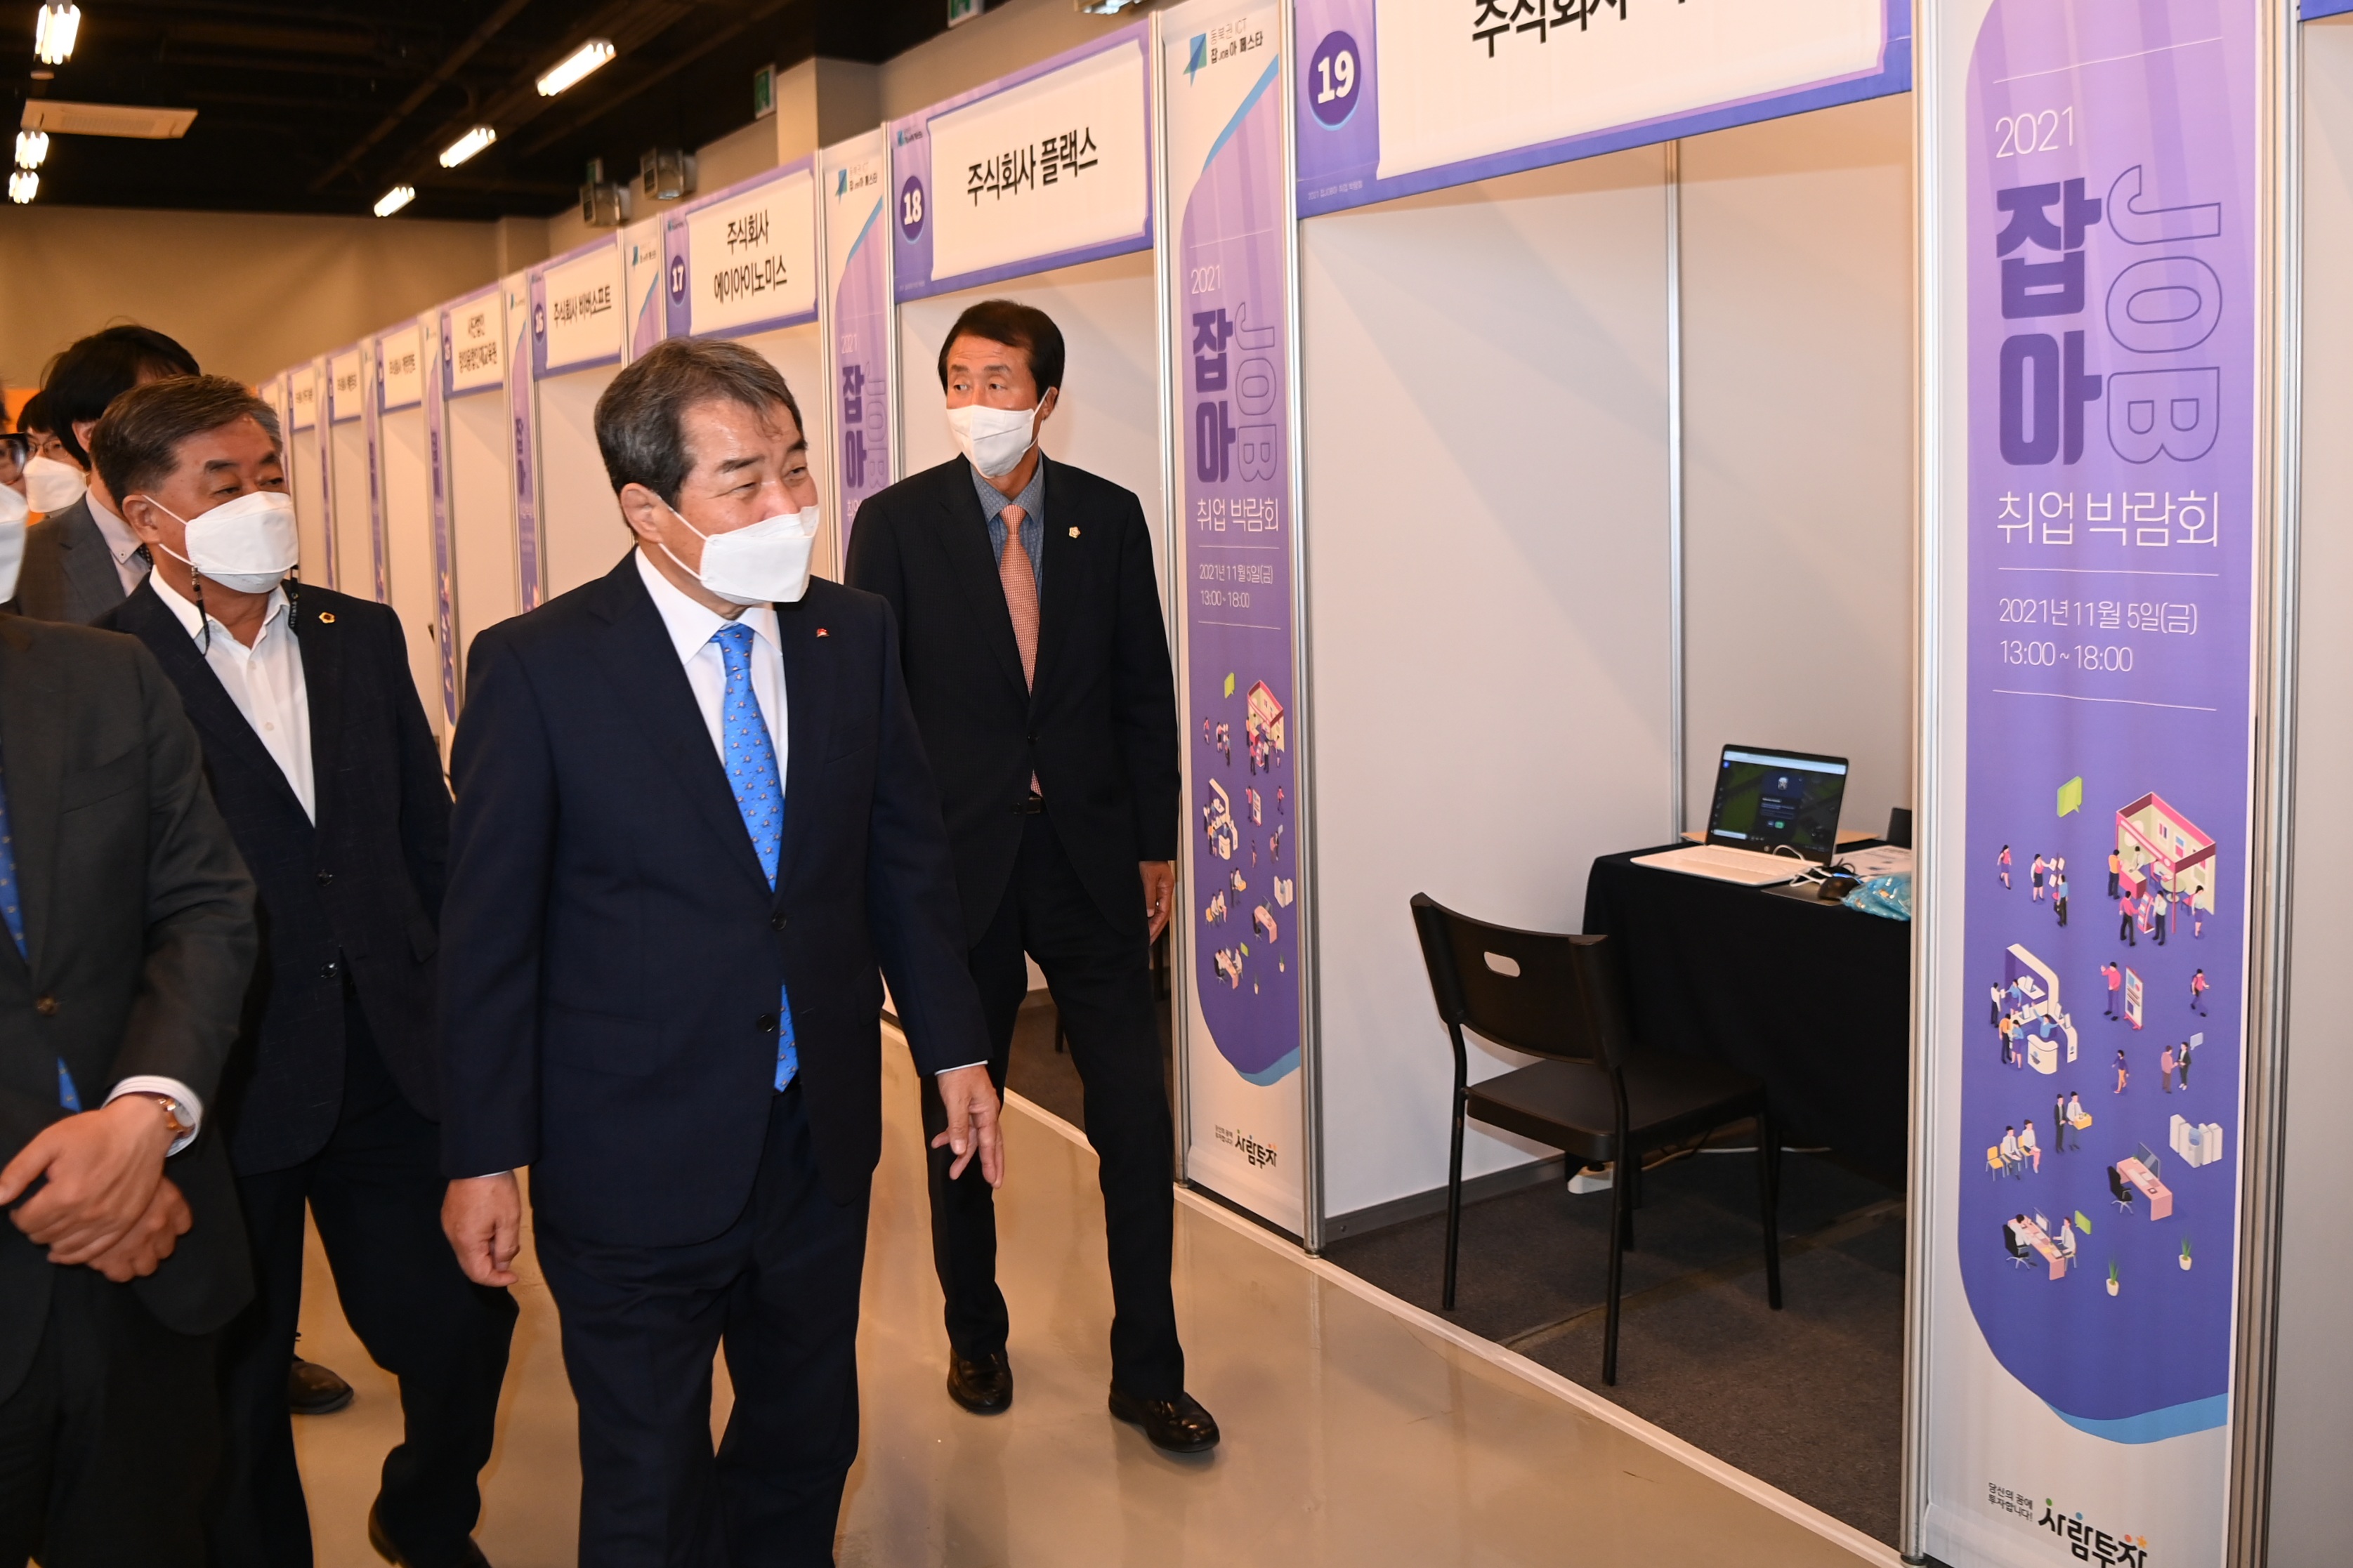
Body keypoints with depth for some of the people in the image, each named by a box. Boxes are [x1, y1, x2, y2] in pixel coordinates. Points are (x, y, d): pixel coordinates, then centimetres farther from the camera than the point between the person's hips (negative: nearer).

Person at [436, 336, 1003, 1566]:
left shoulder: (855, 635, -1)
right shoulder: (534, 668, -13)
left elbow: (906, 856, 7)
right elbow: (489, 930, -9)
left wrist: (955, 1049, 9)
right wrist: (482, 1157, -7)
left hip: (821, 1141, 4)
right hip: (634, 1160, -3)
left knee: (808, 1442, 22)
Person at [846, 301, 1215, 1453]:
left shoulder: (1109, 517, 3)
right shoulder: (897, 522, -3)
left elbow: (1145, 690, 7)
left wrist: (1155, 847, 6)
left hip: (1089, 854, 1)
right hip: (956, 860, -1)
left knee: (1136, 1114, 1)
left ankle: (1146, 1370, 15)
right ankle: (974, 1337, 34)